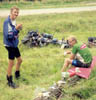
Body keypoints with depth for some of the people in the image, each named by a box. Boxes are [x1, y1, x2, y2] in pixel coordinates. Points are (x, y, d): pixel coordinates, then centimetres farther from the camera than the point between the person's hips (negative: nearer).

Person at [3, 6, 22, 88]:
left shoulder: (14, 21, 5)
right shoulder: (7, 22, -20)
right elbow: (8, 36, -26)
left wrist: (18, 30, -4)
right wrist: (16, 29, -30)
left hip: (15, 44, 9)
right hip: (9, 45, -9)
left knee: (19, 60, 20)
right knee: (11, 63, 0)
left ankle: (17, 75, 42)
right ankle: (10, 81, 14)